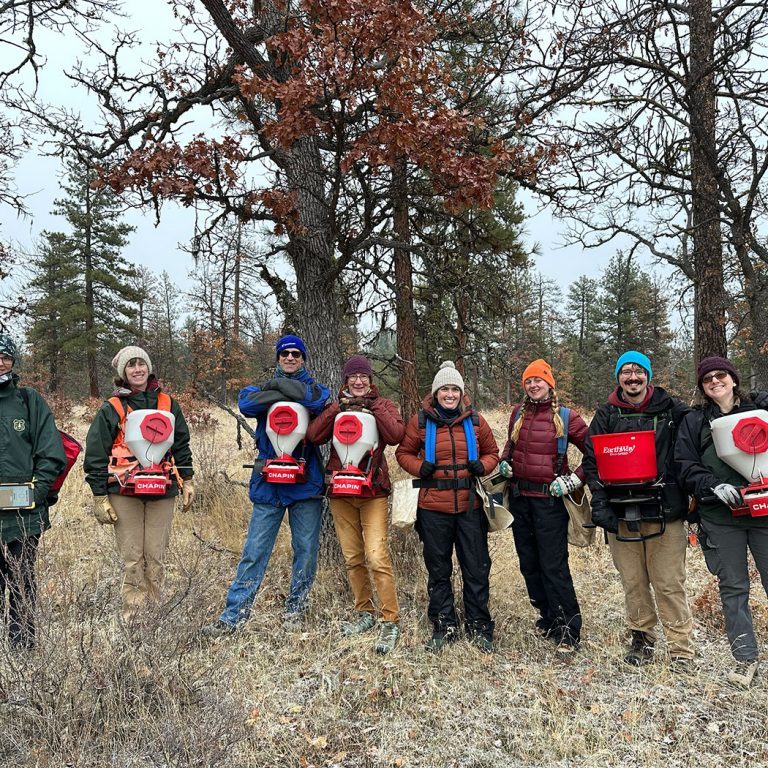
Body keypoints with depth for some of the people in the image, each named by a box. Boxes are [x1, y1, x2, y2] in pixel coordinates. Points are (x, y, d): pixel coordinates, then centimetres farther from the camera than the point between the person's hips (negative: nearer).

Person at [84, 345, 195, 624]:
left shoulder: (167, 404, 11)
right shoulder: (111, 409, 3)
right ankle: (132, 615, 8)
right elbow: (96, 454, 3)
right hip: (124, 492, -2)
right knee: (132, 558, -1)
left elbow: (181, 444, 16)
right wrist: (100, 496, -1)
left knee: (156, 556, 4)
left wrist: (186, 481, 10)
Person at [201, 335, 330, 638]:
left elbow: (316, 400, -20)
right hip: (269, 484, 0)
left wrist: (279, 384, -9)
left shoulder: (314, 388, 7)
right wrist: (286, 392, -17)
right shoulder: (263, 386, 9)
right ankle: (233, 615, 10)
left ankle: (295, 609, 24)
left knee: (306, 550, 7)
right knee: (254, 552, 2)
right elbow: (247, 404, -15)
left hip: (306, 483, 0)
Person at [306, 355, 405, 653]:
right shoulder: (336, 405, 11)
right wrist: (338, 409, -13)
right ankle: (364, 612, 27)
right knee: (352, 558, 11)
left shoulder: (383, 405, 4)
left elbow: (396, 435, -16)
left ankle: (391, 621, -3)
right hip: (341, 491, 3)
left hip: (374, 492, -3)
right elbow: (314, 436, -5)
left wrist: (372, 406, -17)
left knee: (377, 557, -12)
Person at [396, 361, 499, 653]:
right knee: (438, 570, 11)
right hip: (433, 507, 0)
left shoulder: (475, 420, 4)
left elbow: (492, 452, 14)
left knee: (476, 568, 7)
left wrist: (483, 465, -8)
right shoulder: (421, 421, 0)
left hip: (470, 506, 1)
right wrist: (419, 467, -11)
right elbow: (403, 452, 9)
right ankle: (444, 626, 27)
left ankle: (479, 628, 23)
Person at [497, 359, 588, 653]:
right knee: (529, 563, 12)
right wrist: (504, 462, 8)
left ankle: (568, 631, 6)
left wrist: (575, 480, -9)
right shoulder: (518, 413, 8)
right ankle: (548, 618, 28)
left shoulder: (566, 417, -5)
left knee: (553, 566, -6)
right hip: (520, 496, 6)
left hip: (549, 499, -5)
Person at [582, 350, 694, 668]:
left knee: (670, 583, 1)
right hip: (621, 513, 2)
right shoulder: (606, 415, 6)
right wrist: (599, 502, -5)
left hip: (664, 511, -1)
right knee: (632, 582, 9)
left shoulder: (673, 410, 3)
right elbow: (591, 460, 3)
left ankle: (682, 650, 13)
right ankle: (642, 638, 27)